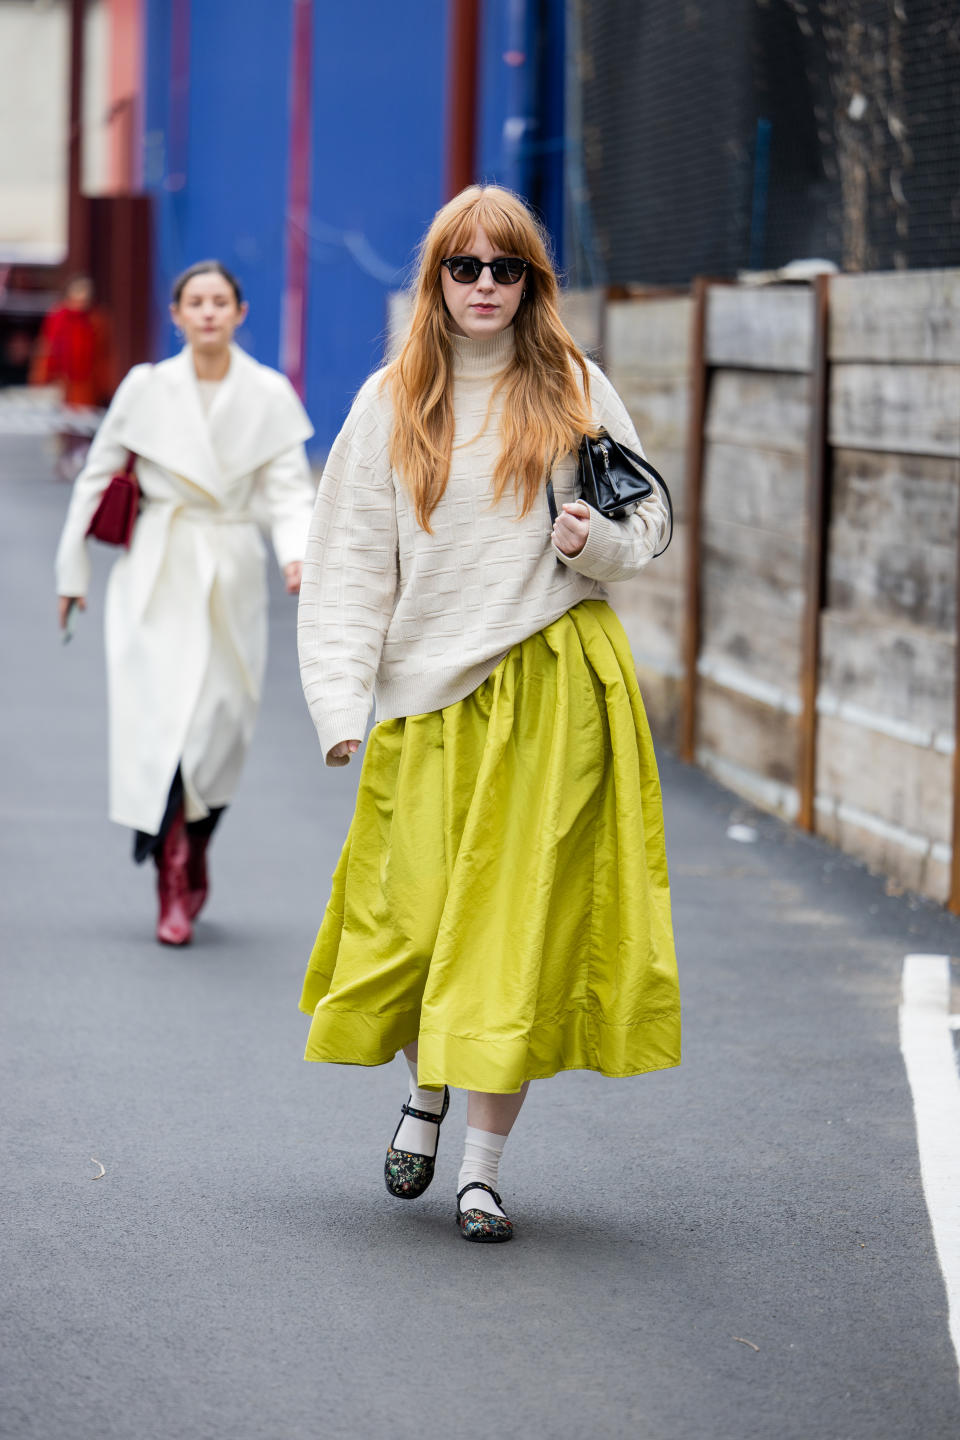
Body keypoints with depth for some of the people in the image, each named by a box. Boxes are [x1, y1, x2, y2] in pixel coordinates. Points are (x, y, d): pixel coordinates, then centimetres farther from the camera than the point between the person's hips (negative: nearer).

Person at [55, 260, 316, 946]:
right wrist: (73, 569, 11)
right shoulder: (147, 387, 0)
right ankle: (174, 891, -5)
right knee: (160, 721, -11)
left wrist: (298, 553, -22)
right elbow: (98, 478, 9)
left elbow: (290, 488, -2)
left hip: (232, 578, 1)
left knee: (221, 724, 2)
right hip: (157, 575, -1)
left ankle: (195, 858, 29)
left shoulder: (269, 395, 1)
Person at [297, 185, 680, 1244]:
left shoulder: (575, 393, 5)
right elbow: (351, 561, 4)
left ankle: (485, 1162, 3)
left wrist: (599, 543, -10)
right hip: (430, 689, 1)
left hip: (553, 688, -1)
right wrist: (341, 705, -6)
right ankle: (425, 1094, 32)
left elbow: (649, 521, 13)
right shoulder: (391, 404, 5)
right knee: (415, 910, 1)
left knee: (519, 919, -4)